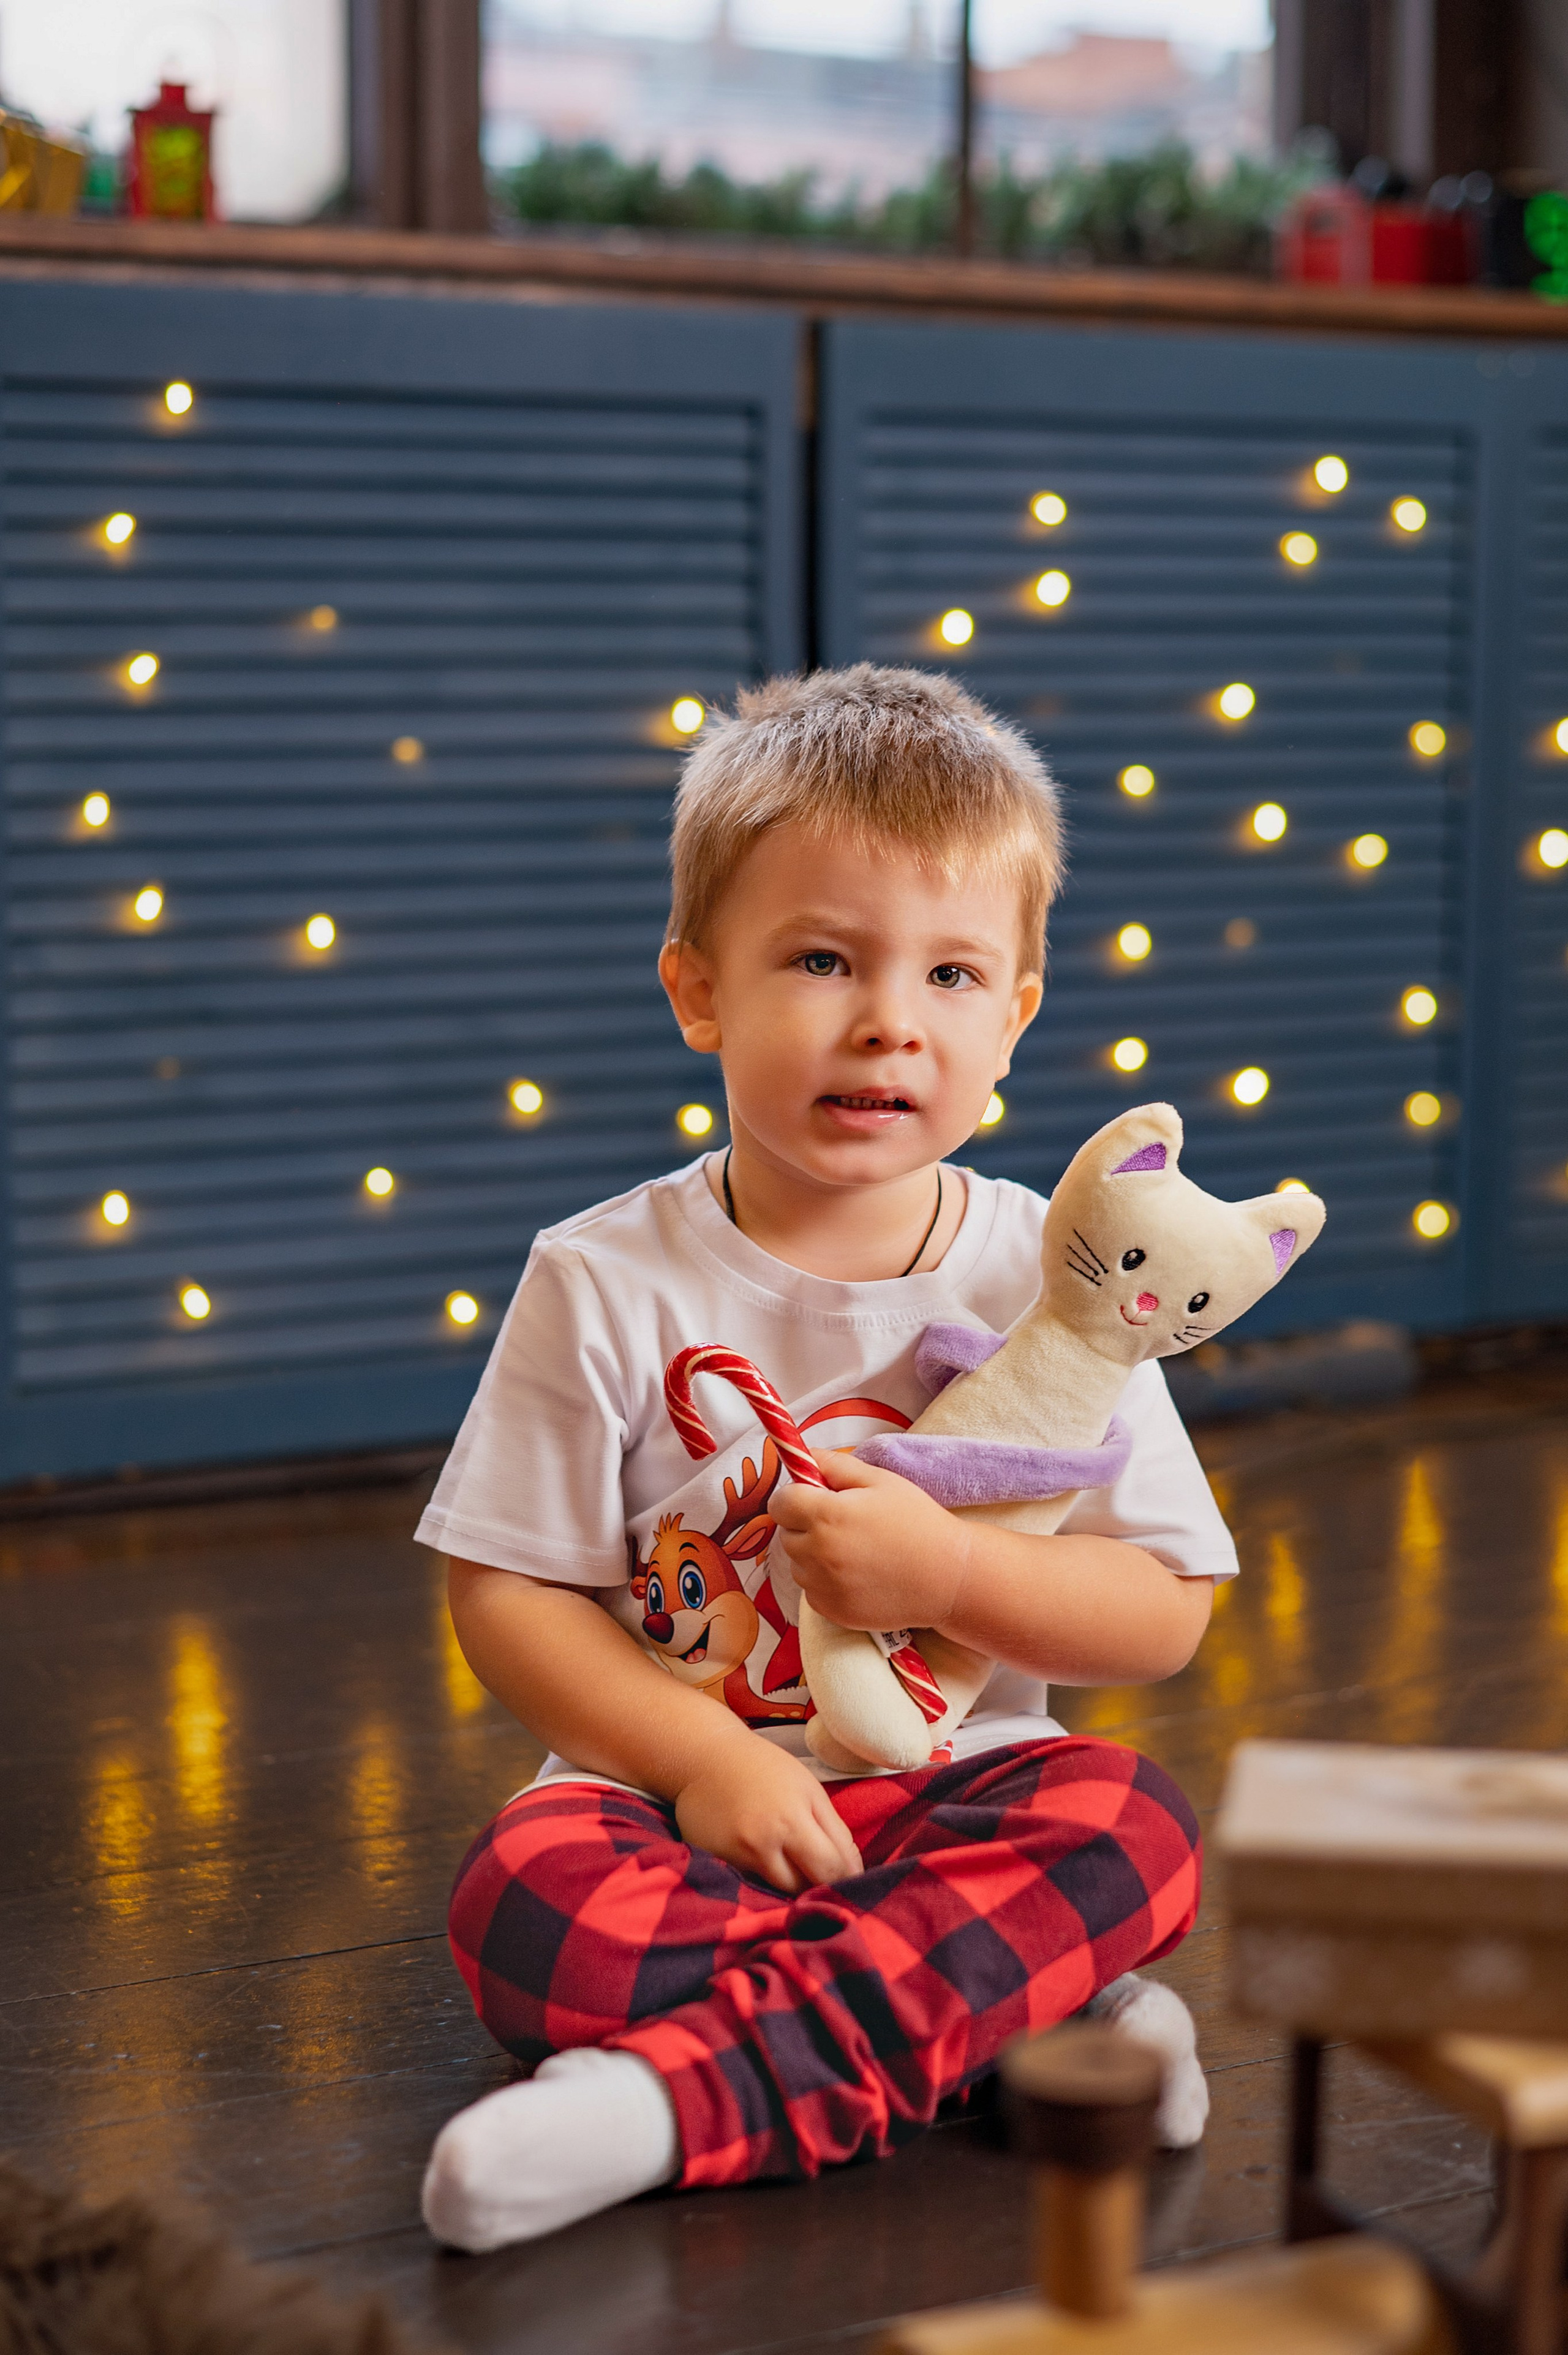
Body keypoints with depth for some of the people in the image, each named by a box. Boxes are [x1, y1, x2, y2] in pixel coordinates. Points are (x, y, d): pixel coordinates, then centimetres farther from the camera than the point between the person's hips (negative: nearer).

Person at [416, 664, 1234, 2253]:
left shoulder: (1050, 1280, -2)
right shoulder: (608, 1285, -5)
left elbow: (1165, 1614, -1)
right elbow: (507, 1597, -4)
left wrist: (943, 1569, -18)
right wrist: (705, 1757, -17)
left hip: (958, 1789, 2)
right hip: (682, 1790, -1)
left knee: (1135, 1831, -29)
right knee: (521, 1899, -31)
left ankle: (678, 2092, -34)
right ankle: (1013, 2021, -27)